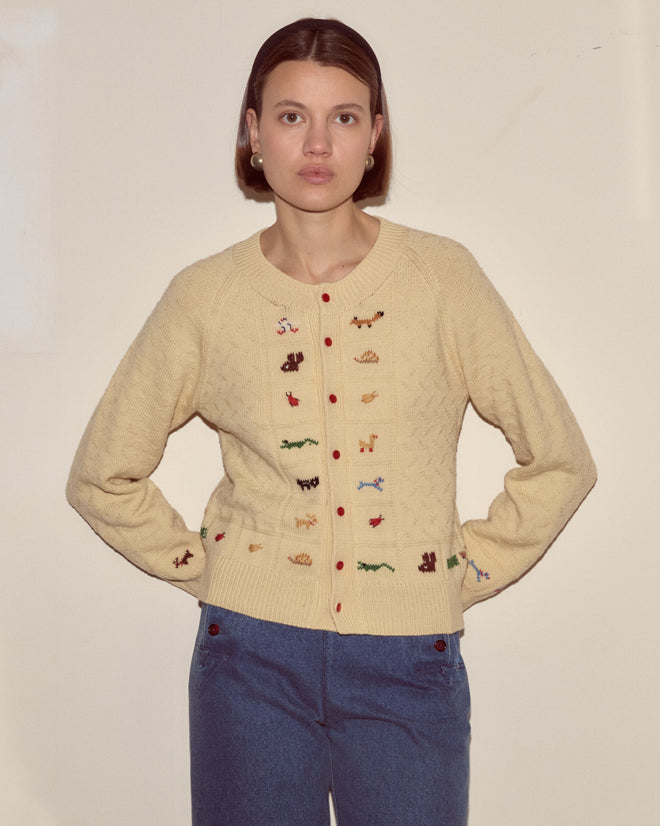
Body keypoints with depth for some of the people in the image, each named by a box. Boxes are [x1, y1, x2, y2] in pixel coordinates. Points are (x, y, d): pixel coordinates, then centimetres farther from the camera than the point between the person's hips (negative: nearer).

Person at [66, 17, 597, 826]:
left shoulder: (441, 278, -4)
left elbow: (559, 460, 3)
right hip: (253, 658, 1)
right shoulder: (205, 297, -2)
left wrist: (465, 573, 0)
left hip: (407, 664, 0)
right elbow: (101, 474, 9)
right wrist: (201, 566, 2)